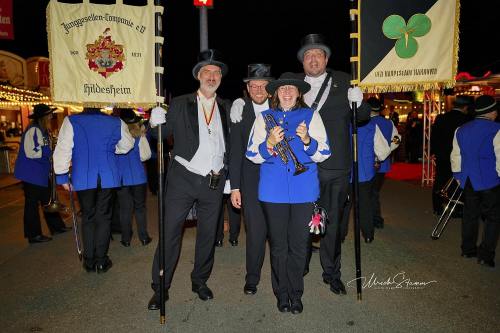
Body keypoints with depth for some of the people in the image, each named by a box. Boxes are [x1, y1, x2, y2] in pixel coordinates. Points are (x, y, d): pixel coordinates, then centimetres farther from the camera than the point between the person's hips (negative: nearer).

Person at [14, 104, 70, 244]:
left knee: (48, 200, 17)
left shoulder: (44, 130, 10)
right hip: (31, 174, -9)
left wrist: (52, 151, 1)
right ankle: (34, 235, 12)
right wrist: (50, 152, -19)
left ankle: (56, 227, 29)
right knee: (32, 203, 2)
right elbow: (31, 153, -26)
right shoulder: (33, 130, -19)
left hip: (42, 173, 9)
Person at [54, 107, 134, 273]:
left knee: (87, 217, 12)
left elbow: (62, 150, -8)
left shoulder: (71, 121, -7)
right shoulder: (116, 122, -1)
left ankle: (89, 261, 19)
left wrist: (62, 176, 2)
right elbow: (127, 146, 13)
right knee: (104, 216, 9)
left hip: (83, 178, 0)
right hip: (108, 177, 1)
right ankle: (101, 261, 14)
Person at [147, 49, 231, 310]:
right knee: (169, 233, 1)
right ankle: (160, 288, 17)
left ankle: (200, 281, 32)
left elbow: (230, 145, 12)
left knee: (208, 234, 13)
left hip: (214, 182, 3)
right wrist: (155, 123, -23)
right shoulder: (180, 104, 1)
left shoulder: (227, 108, 7)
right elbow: (162, 135, -3)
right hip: (183, 179, -2)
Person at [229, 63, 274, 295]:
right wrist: (235, 187, -4)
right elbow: (235, 151, -1)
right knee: (255, 230, -1)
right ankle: (252, 278, 20)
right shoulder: (240, 110, -1)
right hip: (251, 178, -1)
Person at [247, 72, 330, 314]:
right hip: (273, 190, 0)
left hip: (304, 189, 0)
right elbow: (252, 155, 5)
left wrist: (307, 140, -17)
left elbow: (323, 153, 3)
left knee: (299, 245, 7)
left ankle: (296, 294, 25)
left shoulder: (311, 116, 9)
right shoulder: (263, 118, 11)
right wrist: (269, 143, -15)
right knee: (278, 245, 8)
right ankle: (282, 295, 25)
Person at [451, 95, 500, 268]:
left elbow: (455, 156, 12)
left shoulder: (460, 130, 6)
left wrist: (458, 176, 20)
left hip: (468, 181, 6)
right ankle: (485, 255, 7)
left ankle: (468, 249, 25)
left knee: (470, 215, 16)